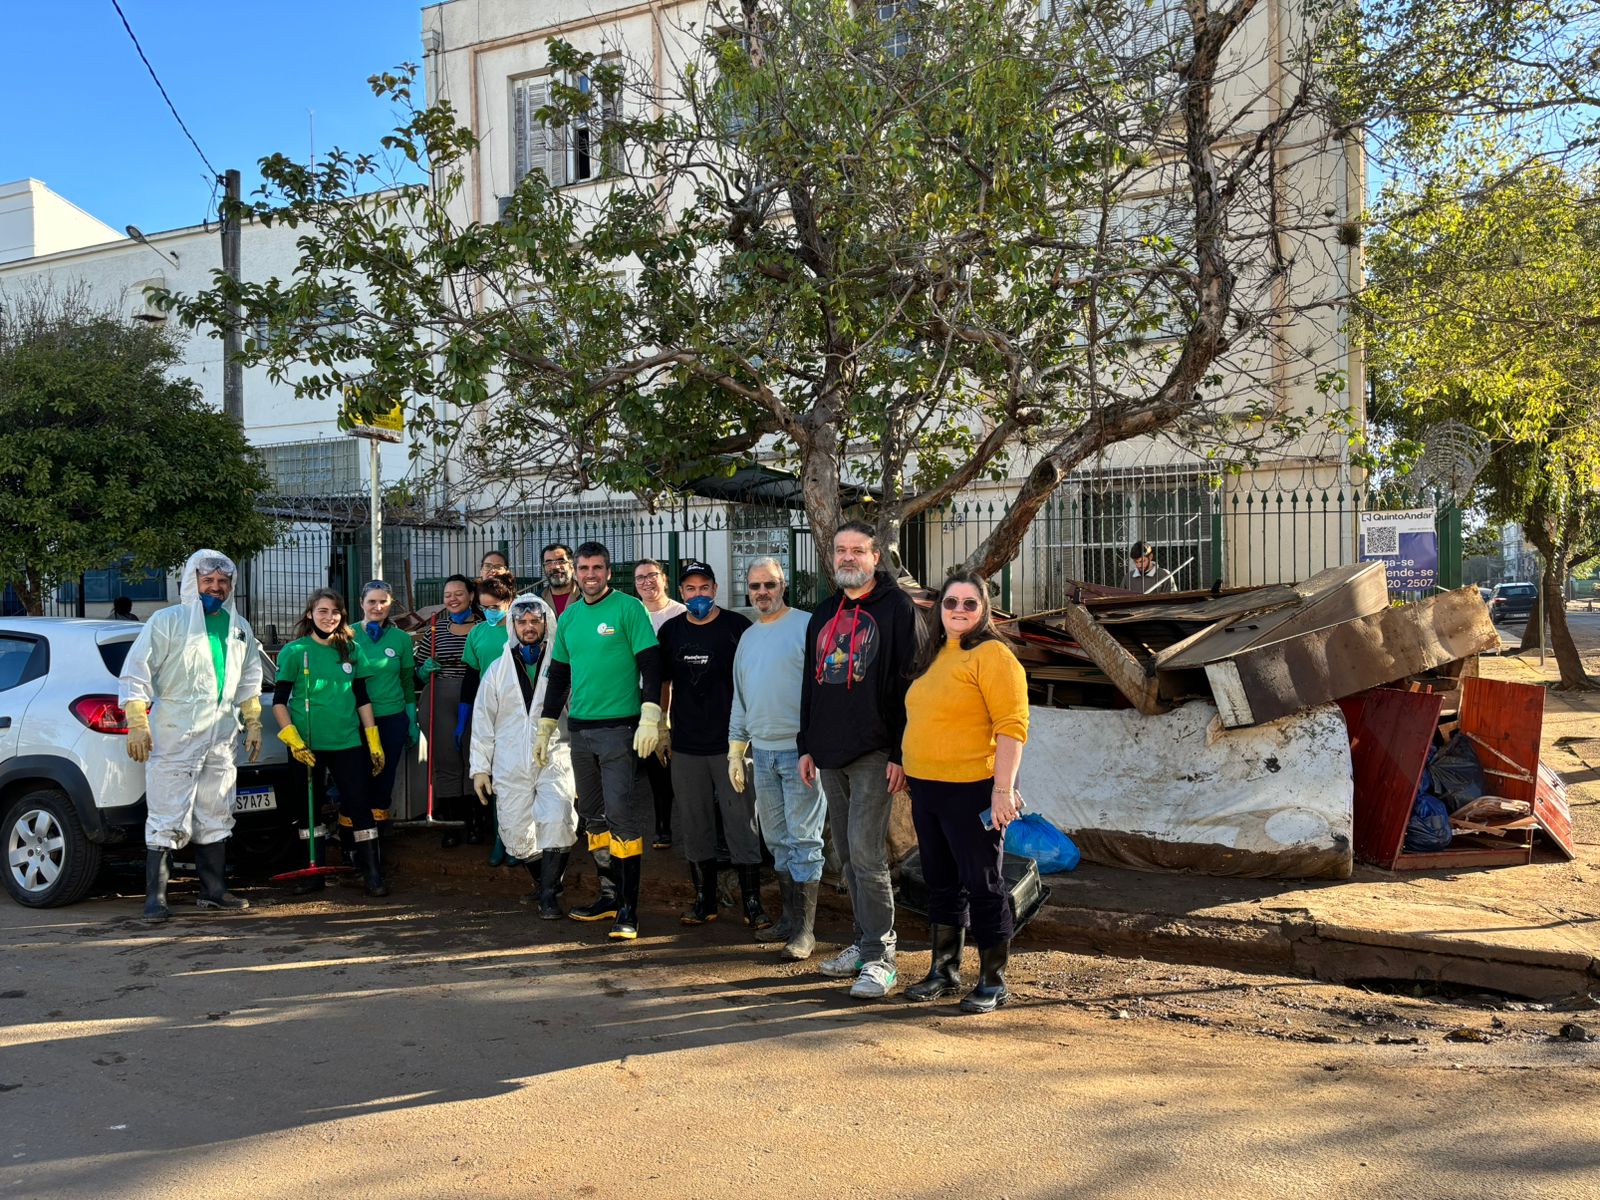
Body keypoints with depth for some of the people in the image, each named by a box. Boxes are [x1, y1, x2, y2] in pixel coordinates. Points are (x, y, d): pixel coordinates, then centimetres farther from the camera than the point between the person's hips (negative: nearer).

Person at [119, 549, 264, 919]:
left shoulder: (240, 629, 13)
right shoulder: (167, 621, -4)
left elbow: (249, 681, 23)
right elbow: (135, 673, -6)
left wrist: (253, 725, 17)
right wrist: (137, 724, -13)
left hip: (220, 739, 6)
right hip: (173, 739, -6)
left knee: (215, 819, 11)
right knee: (167, 820, -5)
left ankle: (212, 890, 20)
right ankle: (155, 896, 1)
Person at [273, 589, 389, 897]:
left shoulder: (350, 650, 8)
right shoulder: (294, 652, -2)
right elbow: (279, 701, -2)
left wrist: (374, 743, 8)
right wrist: (293, 740, -13)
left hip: (348, 742, 2)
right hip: (308, 744, -2)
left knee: (361, 805, -4)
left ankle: (373, 874, -2)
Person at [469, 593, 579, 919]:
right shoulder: (498, 669, 13)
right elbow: (483, 720, 13)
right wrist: (480, 767, 7)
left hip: (555, 761, -3)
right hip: (510, 767, 3)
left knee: (557, 823, -22)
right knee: (517, 836, 4)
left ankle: (549, 894, -9)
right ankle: (546, 884, 28)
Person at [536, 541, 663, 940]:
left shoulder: (628, 608, -5)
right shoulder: (568, 618, 13)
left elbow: (650, 664, -9)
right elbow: (558, 677, 20)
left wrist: (650, 719, -18)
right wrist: (545, 729, 18)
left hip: (620, 728, -6)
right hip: (580, 729, 7)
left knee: (620, 814, -8)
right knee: (592, 815, 11)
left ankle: (628, 909, -3)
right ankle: (609, 895, 23)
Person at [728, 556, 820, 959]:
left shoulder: (806, 626, -6)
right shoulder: (748, 637, 16)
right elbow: (739, 699, 21)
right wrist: (735, 751, 18)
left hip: (801, 749, -7)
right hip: (763, 752, 7)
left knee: (803, 839, -4)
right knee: (777, 840, 13)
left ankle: (805, 930, 1)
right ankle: (788, 918, 23)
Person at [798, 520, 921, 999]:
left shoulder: (897, 608, -4)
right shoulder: (823, 614, 16)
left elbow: (907, 682, -10)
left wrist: (900, 752, -16)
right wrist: (806, 745, 16)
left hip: (873, 754, -7)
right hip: (830, 755, 7)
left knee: (866, 856, -10)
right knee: (849, 857, 12)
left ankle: (879, 958, -2)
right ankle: (865, 941, 23)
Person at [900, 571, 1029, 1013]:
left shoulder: (992, 655, -11)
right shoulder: (933, 656, 15)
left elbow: (1012, 724, -17)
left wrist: (1003, 788, -22)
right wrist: (915, 785, 22)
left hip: (971, 790, -8)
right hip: (927, 789, 8)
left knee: (982, 886, 2)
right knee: (941, 884, 16)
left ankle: (993, 981, 13)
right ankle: (944, 971, 28)